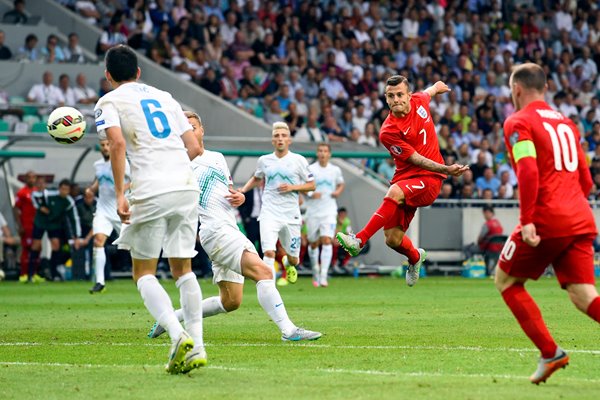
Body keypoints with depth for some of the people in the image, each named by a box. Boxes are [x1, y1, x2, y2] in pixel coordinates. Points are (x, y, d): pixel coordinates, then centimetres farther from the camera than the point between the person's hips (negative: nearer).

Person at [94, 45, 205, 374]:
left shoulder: (109, 102, 6)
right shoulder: (164, 97, 21)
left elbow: (117, 142, -13)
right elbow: (194, 147, 17)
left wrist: (119, 194, -13)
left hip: (151, 192, -5)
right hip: (186, 186, 5)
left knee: (144, 273, 5)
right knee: (183, 269, 14)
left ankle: (178, 335, -17)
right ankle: (196, 345, 3)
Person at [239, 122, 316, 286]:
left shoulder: (298, 160, 0)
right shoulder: (264, 161, 6)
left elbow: (312, 185, 4)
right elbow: (256, 178, 26)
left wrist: (292, 187, -12)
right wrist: (243, 190, 9)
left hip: (291, 215, 0)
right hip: (269, 214, 0)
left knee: (293, 258, 11)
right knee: (269, 252, -22)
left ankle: (288, 263, 48)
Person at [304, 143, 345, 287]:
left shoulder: (335, 170, 5)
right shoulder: (310, 169, -2)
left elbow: (341, 184, 21)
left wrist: (338, 192, 0)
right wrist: (310, 194, -18)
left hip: (329, 211, 0)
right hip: (313, 211, 0)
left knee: (327, 240, -16)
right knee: (313, 243, 9)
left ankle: (323, 276, -20)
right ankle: (316, 273, 31)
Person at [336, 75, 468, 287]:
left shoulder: (419, 101, -1)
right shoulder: (388, 132, -14)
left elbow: (430, 91, 25)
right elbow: (416, 159, -14)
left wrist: (437, 87, 49)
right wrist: (446, 169, -24)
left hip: (430, 178, 0)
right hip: (406, 177, 0)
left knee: (394, 192, -33)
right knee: (392, 239, -3)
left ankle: (359, 240, -34)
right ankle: (415, 257, 35)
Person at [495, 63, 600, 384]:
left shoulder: (518, 122, -2)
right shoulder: (565, 123, 21)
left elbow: (528, 171, -18)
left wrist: (526, 221, -19)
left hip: (546, 221, -6)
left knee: (506, 281, 13)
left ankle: (550, 353, 2)